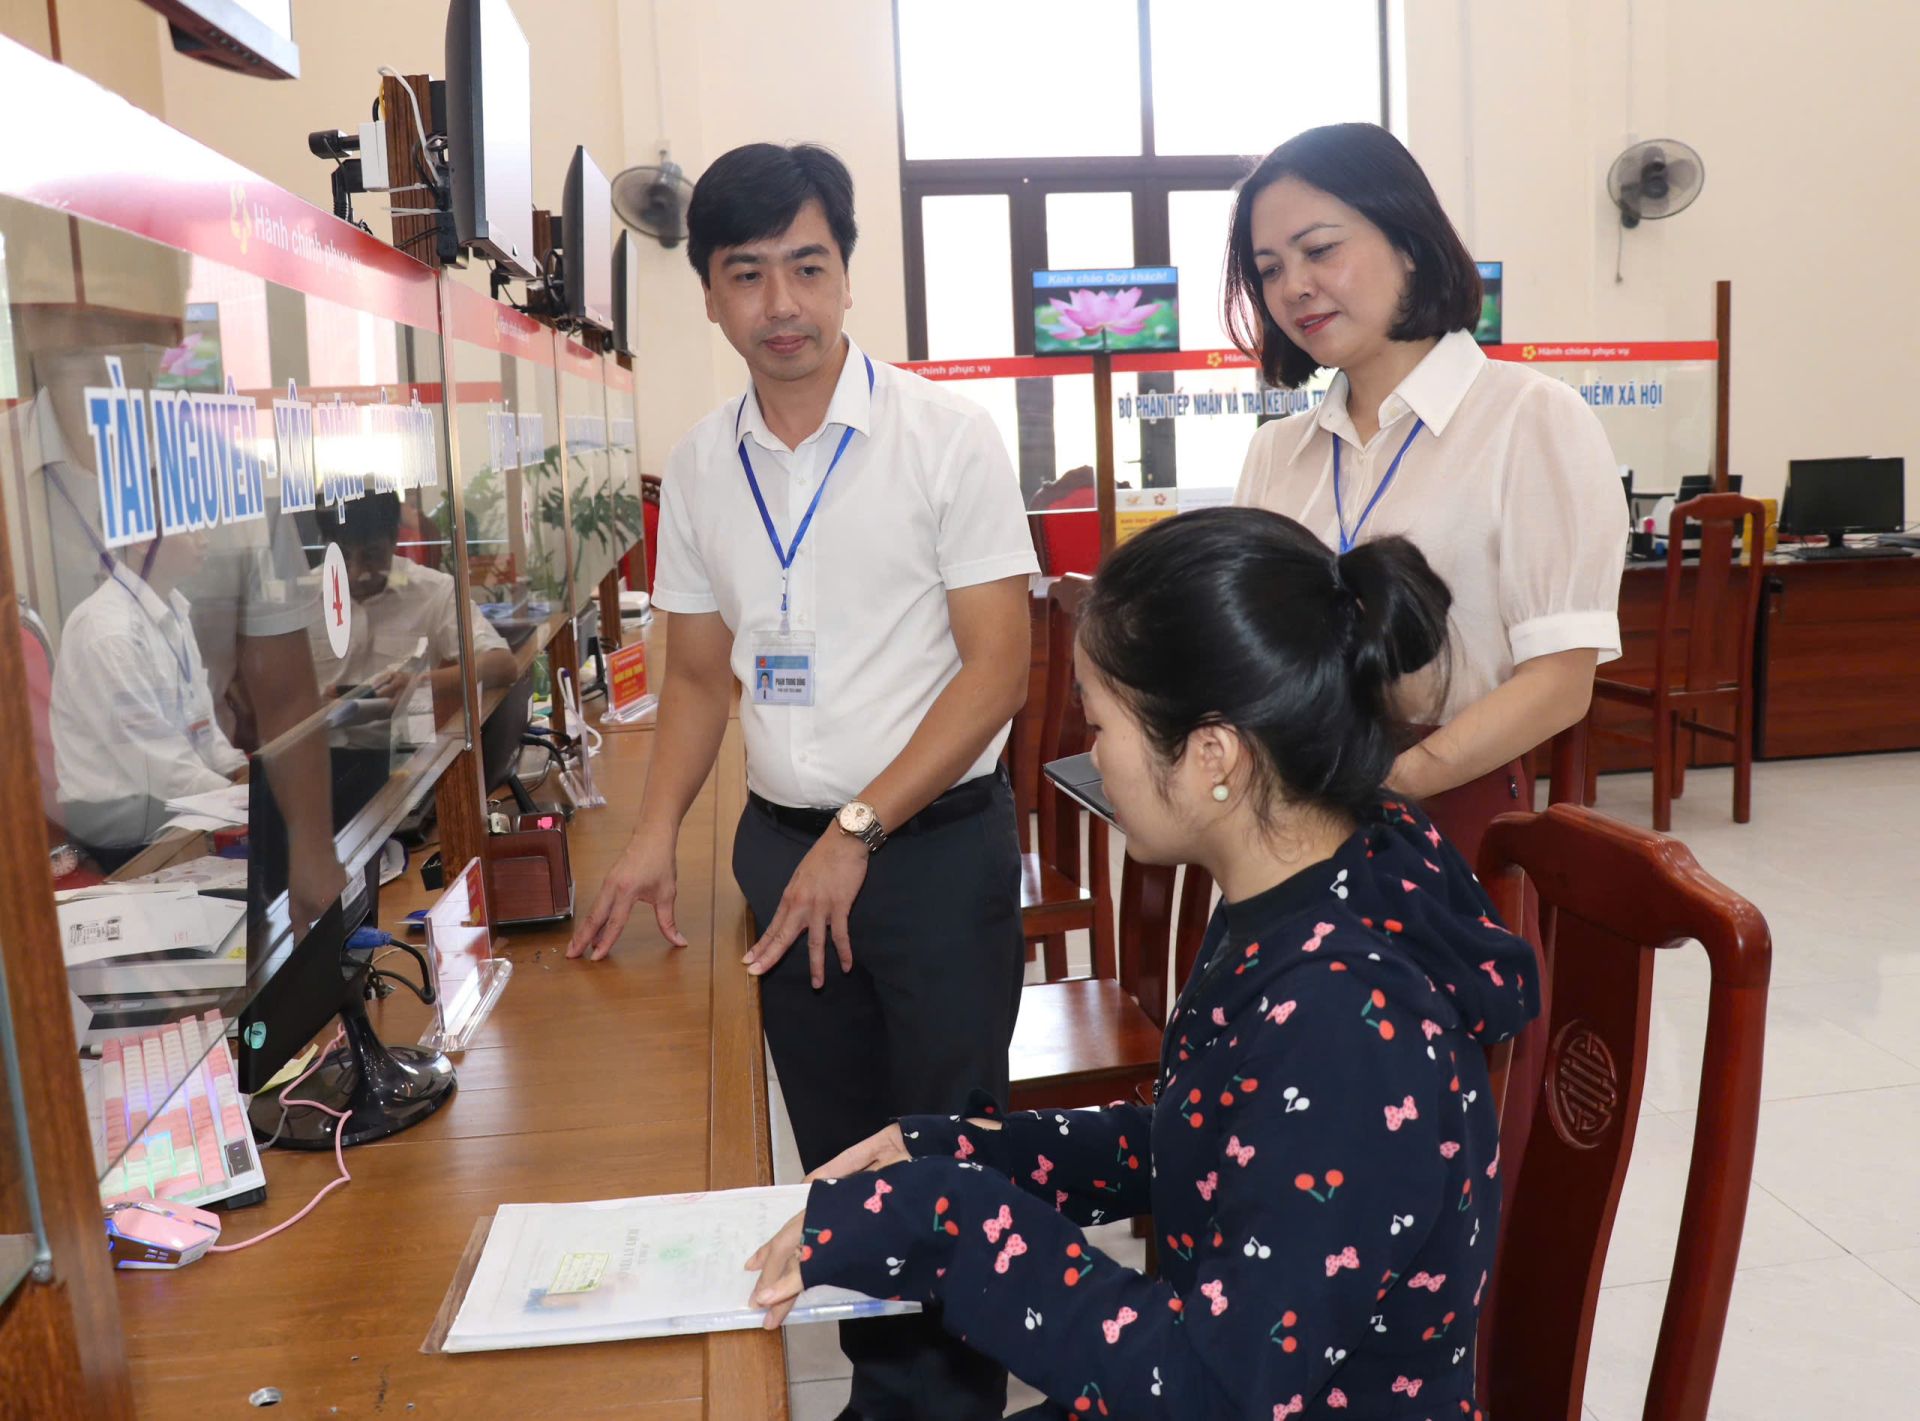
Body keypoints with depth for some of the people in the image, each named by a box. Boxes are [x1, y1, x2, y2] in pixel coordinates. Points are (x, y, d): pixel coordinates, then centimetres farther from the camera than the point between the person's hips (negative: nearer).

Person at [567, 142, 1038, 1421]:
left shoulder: (944, 436, -10)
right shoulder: (701, 464, 5)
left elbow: (997, 663, -12)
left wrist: (858, 831, -16)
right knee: (837, 1148, 17)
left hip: (936, 840, -4)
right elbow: (700, 671, 12)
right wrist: (658, 833, -2)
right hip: (784, 846, 5)